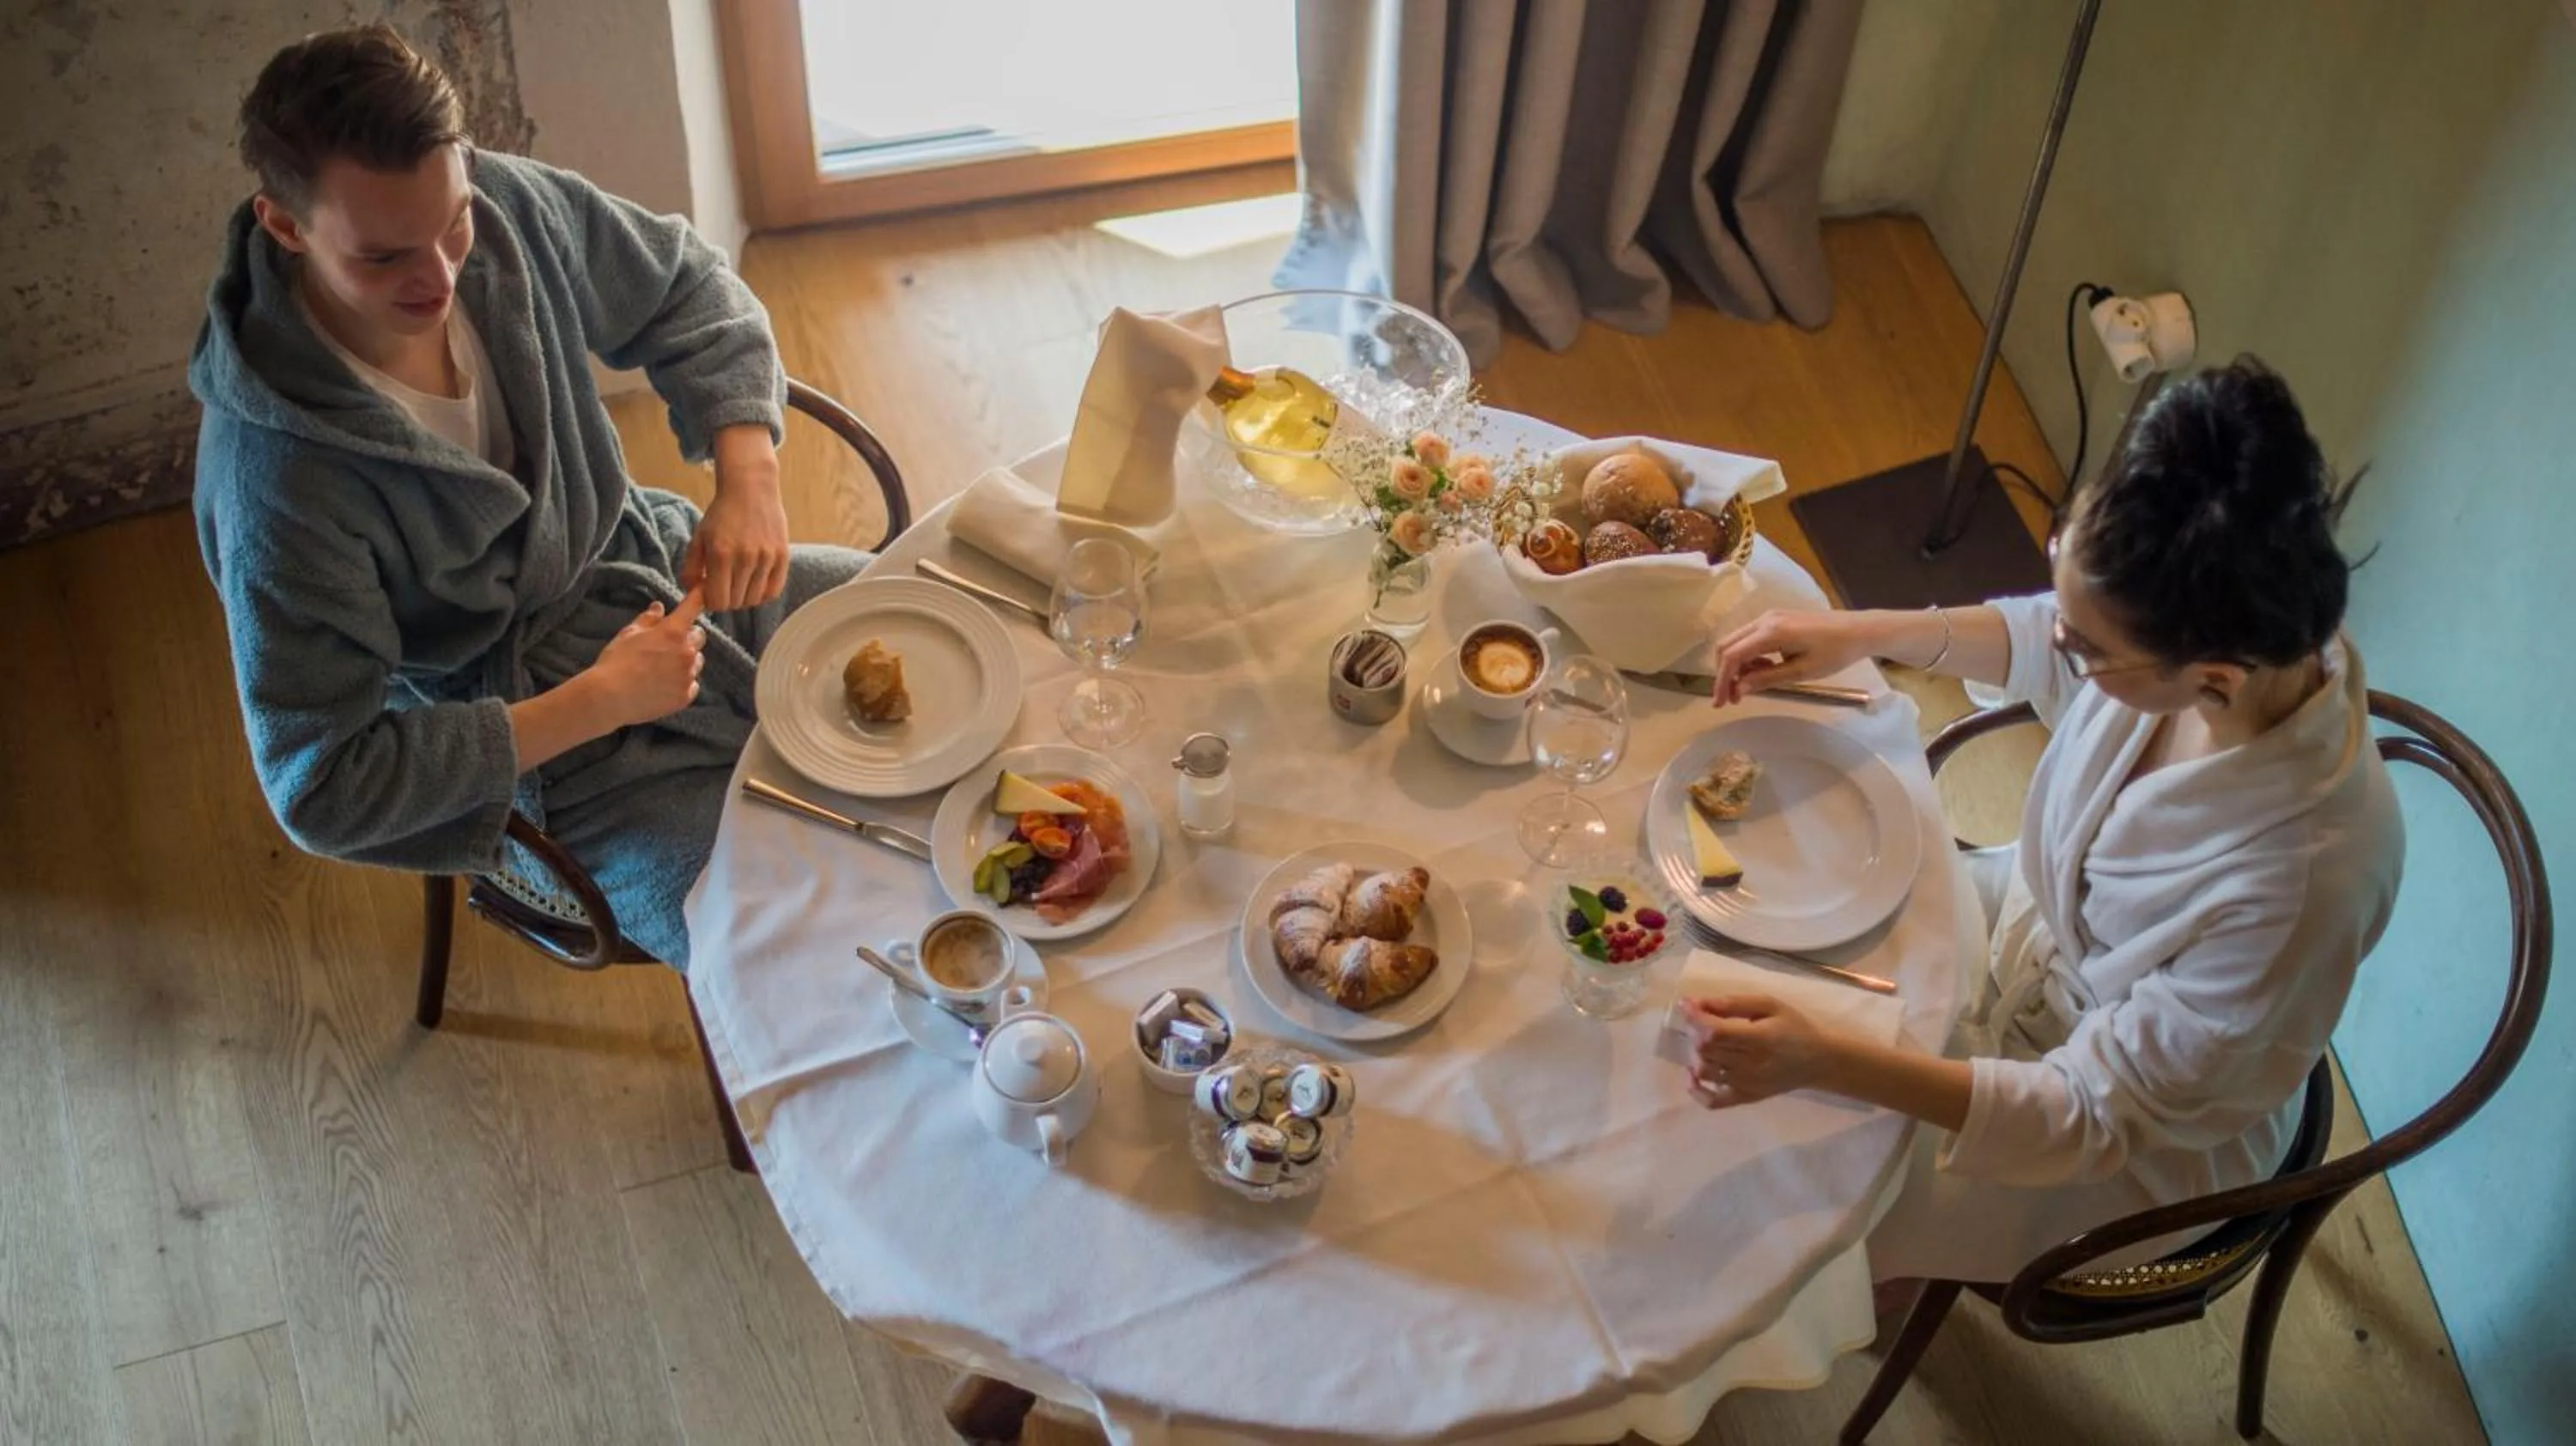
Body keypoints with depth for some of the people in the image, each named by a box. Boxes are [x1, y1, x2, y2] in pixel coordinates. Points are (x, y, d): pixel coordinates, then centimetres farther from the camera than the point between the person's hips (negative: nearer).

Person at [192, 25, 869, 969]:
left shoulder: (506, 203, -17)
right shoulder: (277, 478, -31)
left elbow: (686, 286, 3)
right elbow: (320, 793, -25)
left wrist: (748, 476, -14)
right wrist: (598, 702, -26)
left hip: (661, 570, 7)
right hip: (540, 741, -6)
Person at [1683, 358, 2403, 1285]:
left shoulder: (2302, 879, -43)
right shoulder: (2219, 619, -27)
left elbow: (2099, 1115, -31)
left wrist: (1824, 1063, -41)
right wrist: (1862, 634, -14)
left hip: (2138, 1141, -5)